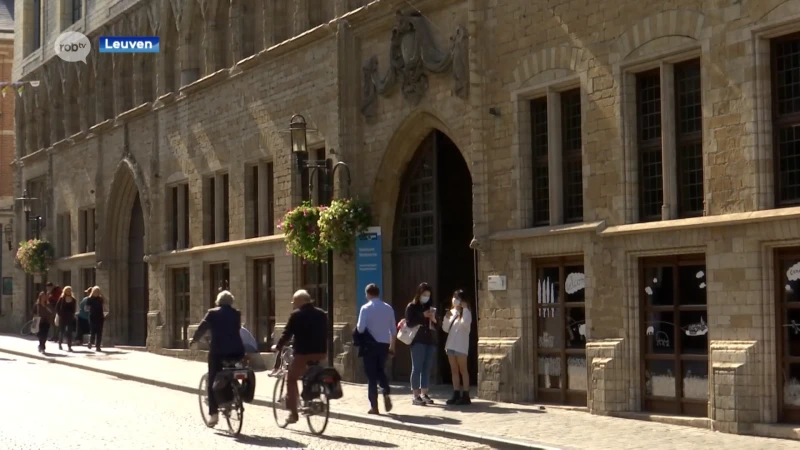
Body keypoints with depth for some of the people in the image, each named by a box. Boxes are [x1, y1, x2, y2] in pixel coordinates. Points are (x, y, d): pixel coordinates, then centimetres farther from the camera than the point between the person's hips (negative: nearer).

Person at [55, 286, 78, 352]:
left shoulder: (73, 300, 6)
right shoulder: (61, 299, -1)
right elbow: (57, 308, 0)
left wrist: (72, 315, 0)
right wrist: (59, 314, -7)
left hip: (70, 318, 1)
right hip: (62, 317, -1)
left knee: (70, 332, -2)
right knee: (61, 331, 7)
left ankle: (69, 346, -2)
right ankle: (60, 344, 24)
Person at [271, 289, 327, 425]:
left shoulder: (296, 315, -5)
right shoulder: (321, 314, 13)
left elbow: (287, 334, -3)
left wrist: (278, 347, 11)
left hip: (303, 353, -6)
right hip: (320, 352, 6)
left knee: (291, 379, 6)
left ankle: (293, 413, -2)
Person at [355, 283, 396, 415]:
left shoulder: (366, 308, -9)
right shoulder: (388, 308, 5)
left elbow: (361, 328, -14)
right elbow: (393, 330, 8)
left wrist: (357, 327, 9)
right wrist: (392, 347, 16)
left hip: (370, 345, -4)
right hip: (384, 344, 4)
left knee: (371, 375, 4)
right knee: (381, 371, 21)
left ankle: (374, 406, 4)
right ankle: (386, 394, -5)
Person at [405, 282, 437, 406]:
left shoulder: (430, 307, 16)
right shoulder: (411, 307, 1)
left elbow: (436, 325, 16)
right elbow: (409, 323, -10)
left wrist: (434, 319, -6)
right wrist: (423, 316, -16)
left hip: (430, 341, 5)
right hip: (418, 341, -5)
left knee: (427, 368, 5)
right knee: (417, 368, -6)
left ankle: (424, 394, 11)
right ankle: (416, 396, -6)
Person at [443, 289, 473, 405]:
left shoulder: (465, 312, -3)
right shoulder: (452, 312, 16)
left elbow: (466, 324, -24)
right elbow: (446, 329, 14)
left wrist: (465, 308, -19)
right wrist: (446, 318, -3)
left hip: (461, 345, -7)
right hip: (451, 345, 7)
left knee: (463, 370, -5)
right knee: (454, 370, 7)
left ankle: (465, 395, -6)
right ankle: (456, 395, 9)